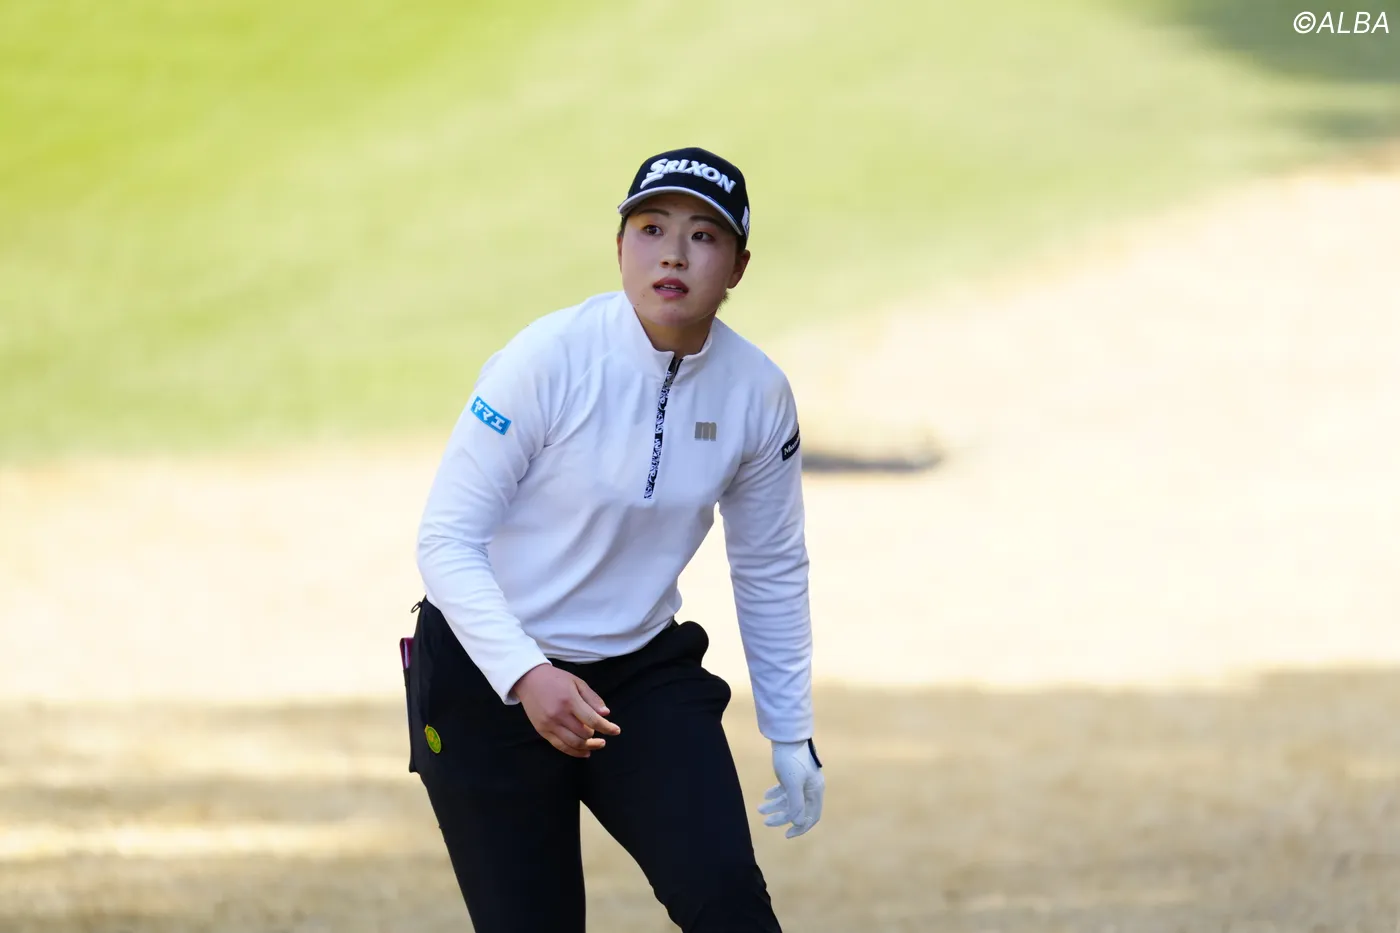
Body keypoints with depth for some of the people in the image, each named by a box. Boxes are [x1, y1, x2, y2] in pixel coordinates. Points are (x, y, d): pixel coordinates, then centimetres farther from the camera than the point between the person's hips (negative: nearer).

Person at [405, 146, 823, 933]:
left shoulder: (758, 393, -7)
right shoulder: (551, 359, -20)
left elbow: (772, 571, 9)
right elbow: (448, 540, -18)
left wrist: (792, 735, 12)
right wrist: (525, 676, -32)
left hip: (644, 672, 3)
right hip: (487, 681, -3)